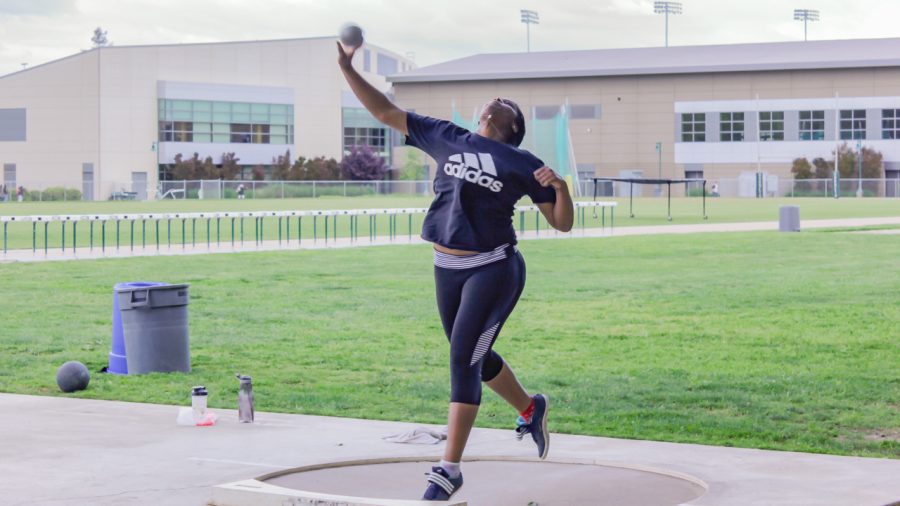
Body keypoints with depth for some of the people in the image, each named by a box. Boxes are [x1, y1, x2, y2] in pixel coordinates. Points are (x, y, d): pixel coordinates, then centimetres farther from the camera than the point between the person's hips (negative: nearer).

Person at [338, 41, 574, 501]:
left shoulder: (523, 165, 2)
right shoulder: (446, 139, 10)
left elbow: (562, 223, 4)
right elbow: (385, 112, 11)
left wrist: (560, 186, -15)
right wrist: (347, 70, 4)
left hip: (494, 270, -5)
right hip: (448, 269, 5)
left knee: (463, 360, -13)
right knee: (476, 359, 19)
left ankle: (449, 469, -8)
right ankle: (531, 410, 49)